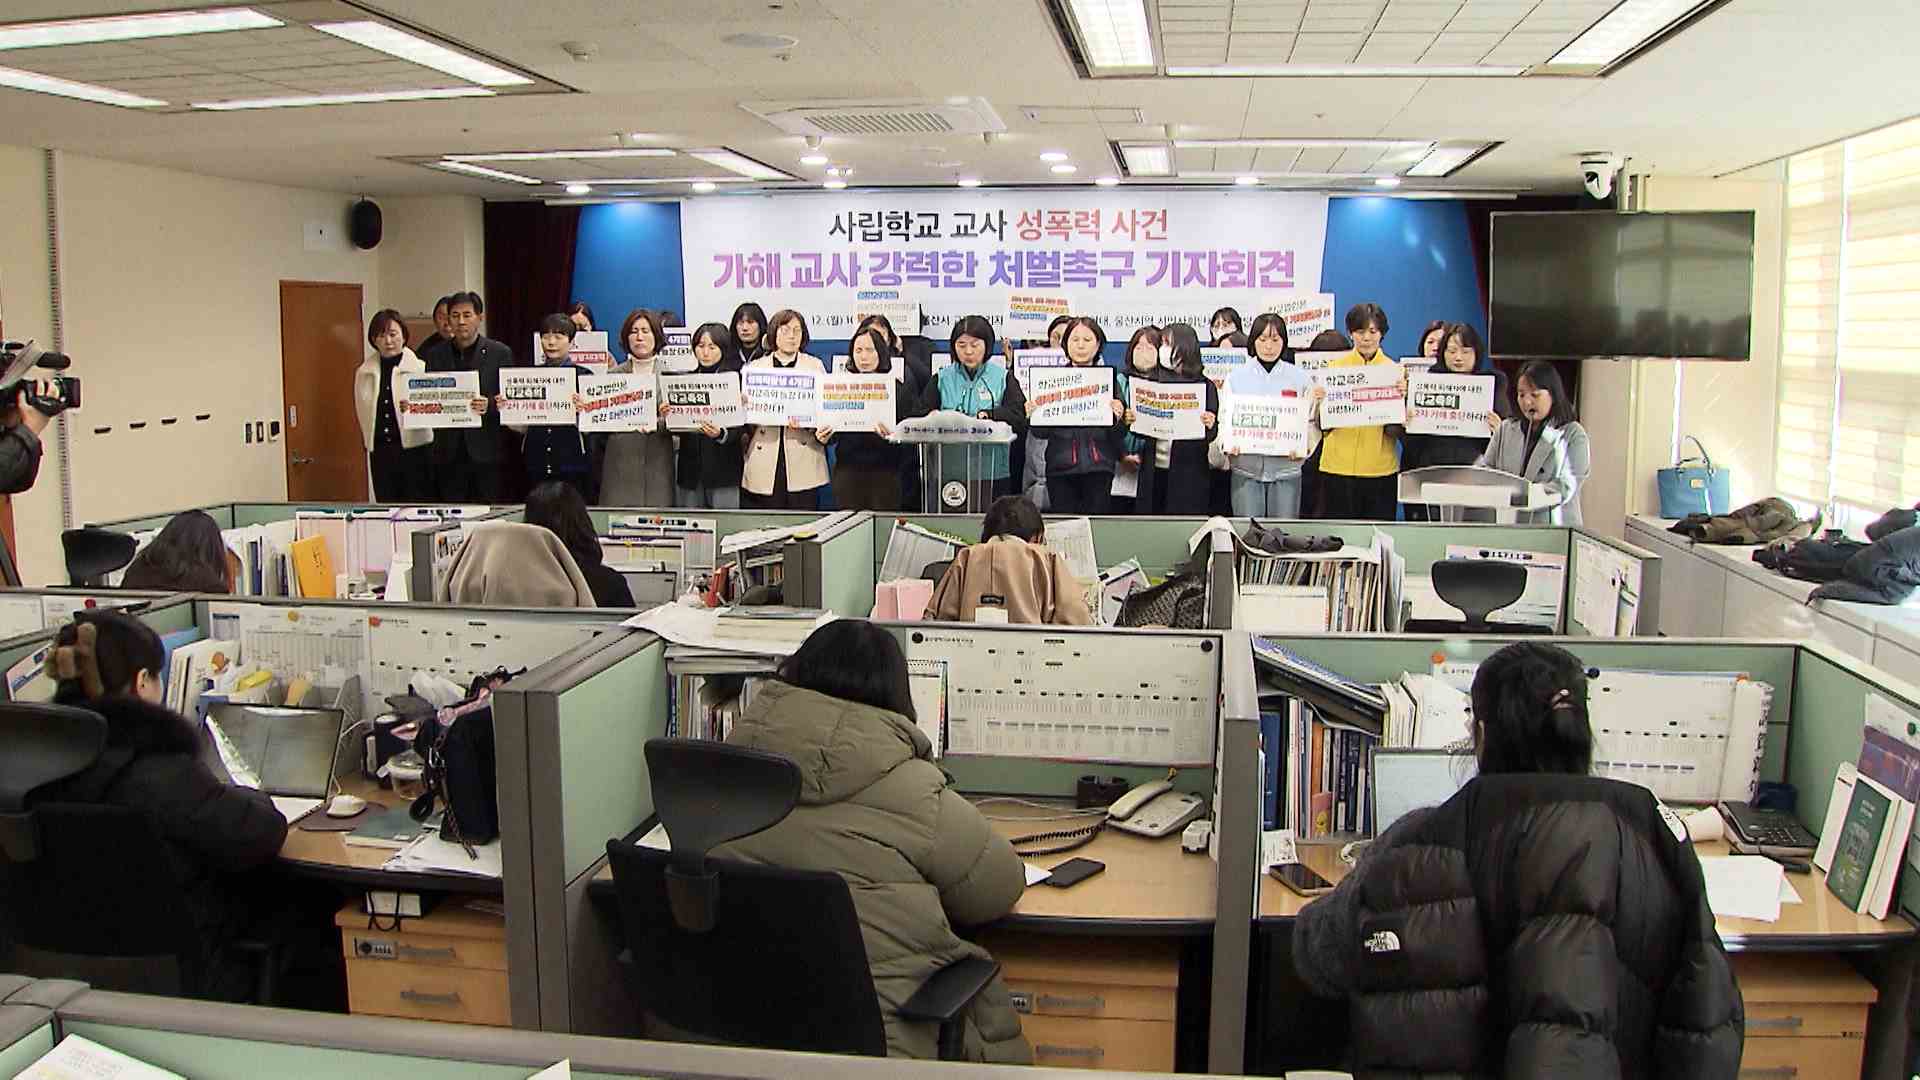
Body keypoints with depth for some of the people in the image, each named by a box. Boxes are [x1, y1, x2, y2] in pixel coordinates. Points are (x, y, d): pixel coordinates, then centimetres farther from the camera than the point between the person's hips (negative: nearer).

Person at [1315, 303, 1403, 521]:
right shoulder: (1335, 367, 4)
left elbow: (1398, 429, 2)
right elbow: (1322, 425, 4)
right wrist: (1320, 401, -14)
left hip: (1381, 469, 0)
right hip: (1338, 465, 0)